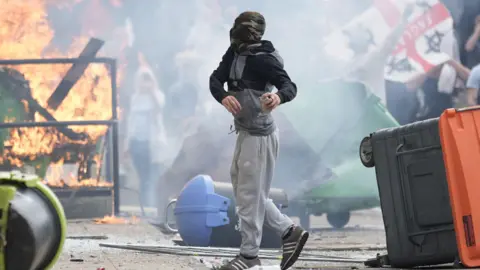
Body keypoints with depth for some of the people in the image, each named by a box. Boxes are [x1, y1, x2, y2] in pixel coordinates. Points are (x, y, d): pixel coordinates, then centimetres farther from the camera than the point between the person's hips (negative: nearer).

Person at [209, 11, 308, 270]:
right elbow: (215, 79, -2)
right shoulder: (234, 51, 5)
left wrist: (278, 96, -49)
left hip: (259, 134, -9)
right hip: (244, 132, 9)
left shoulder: (264, 58, -18)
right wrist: (224, 96, -24)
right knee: (242, 190, 17)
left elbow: (289, 85, -26)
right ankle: (289, 231, 25)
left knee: (250, 195, -2)